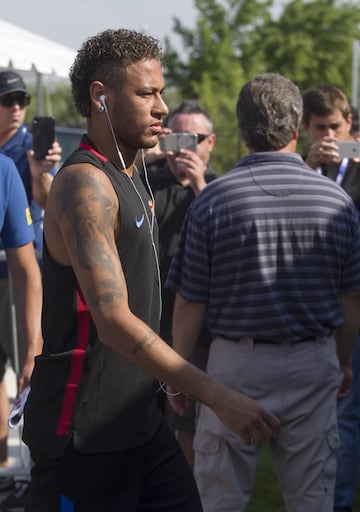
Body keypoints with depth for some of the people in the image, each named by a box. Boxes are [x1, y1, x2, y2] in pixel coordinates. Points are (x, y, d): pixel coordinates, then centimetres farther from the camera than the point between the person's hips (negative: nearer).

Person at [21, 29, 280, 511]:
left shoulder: (127, 178, 14)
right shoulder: (84, 183, -18)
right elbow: (113, 322, -27)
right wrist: (219, 396, -29)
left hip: (136, 415, 9)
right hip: (85, 430, -9)